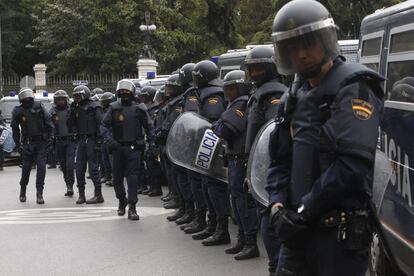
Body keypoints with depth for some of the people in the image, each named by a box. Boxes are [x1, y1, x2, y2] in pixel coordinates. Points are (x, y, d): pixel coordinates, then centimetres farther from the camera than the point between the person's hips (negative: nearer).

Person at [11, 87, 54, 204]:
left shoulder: (39, 106, 2)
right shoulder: (18, 111, 1)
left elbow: (48, 121, 3)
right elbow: (15, 128, 5)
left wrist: (50, 136, -4)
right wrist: (18, 144, 1)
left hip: (41, 142, 0)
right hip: (28, 143, 0)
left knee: (41, 167, -7)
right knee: (26, 167, 2)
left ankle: (39, 193, -2)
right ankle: (23, 191, 24)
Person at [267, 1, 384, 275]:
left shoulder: (353, 89, -11)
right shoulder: (294, 97, 15)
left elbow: (352, 165, -21)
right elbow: (280, 160, 16)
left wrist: (304, 211, -16)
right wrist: (278, 207, -2)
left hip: (342, 229, -7)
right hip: (299, 227, 7)